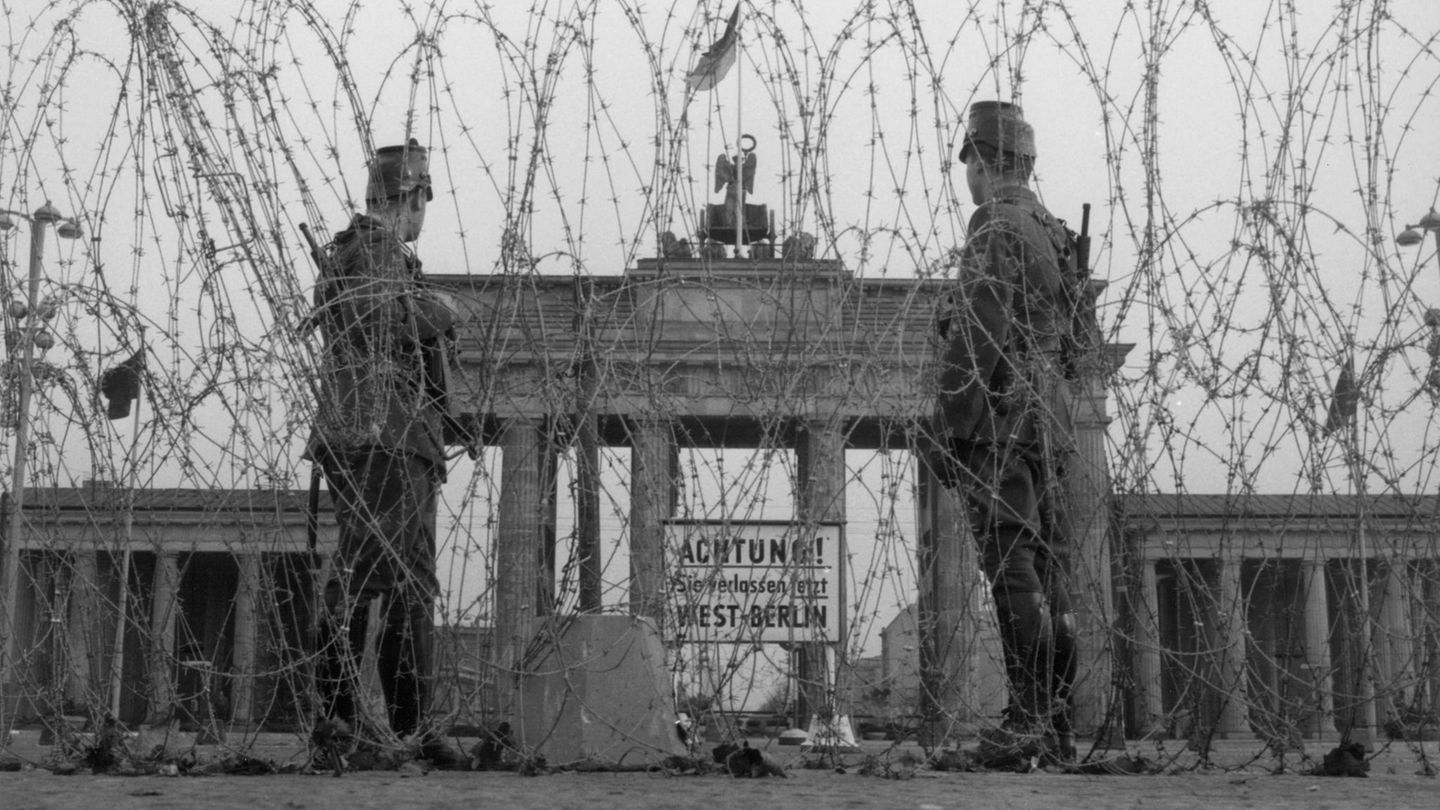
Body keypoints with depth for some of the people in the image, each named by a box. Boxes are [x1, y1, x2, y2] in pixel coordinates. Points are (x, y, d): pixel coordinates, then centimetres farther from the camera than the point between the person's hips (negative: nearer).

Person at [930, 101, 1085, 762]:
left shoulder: (998, 227, -8)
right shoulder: (1053, 235, 20)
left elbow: (978, 335, -16)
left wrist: (947, 430, -15)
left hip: (1000, 416, -9)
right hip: (1050, 417, 9)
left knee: (1014, 566, -10)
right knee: (1049, 568, 7)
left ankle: (1030, 720, -12)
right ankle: (1056, 725, 10)